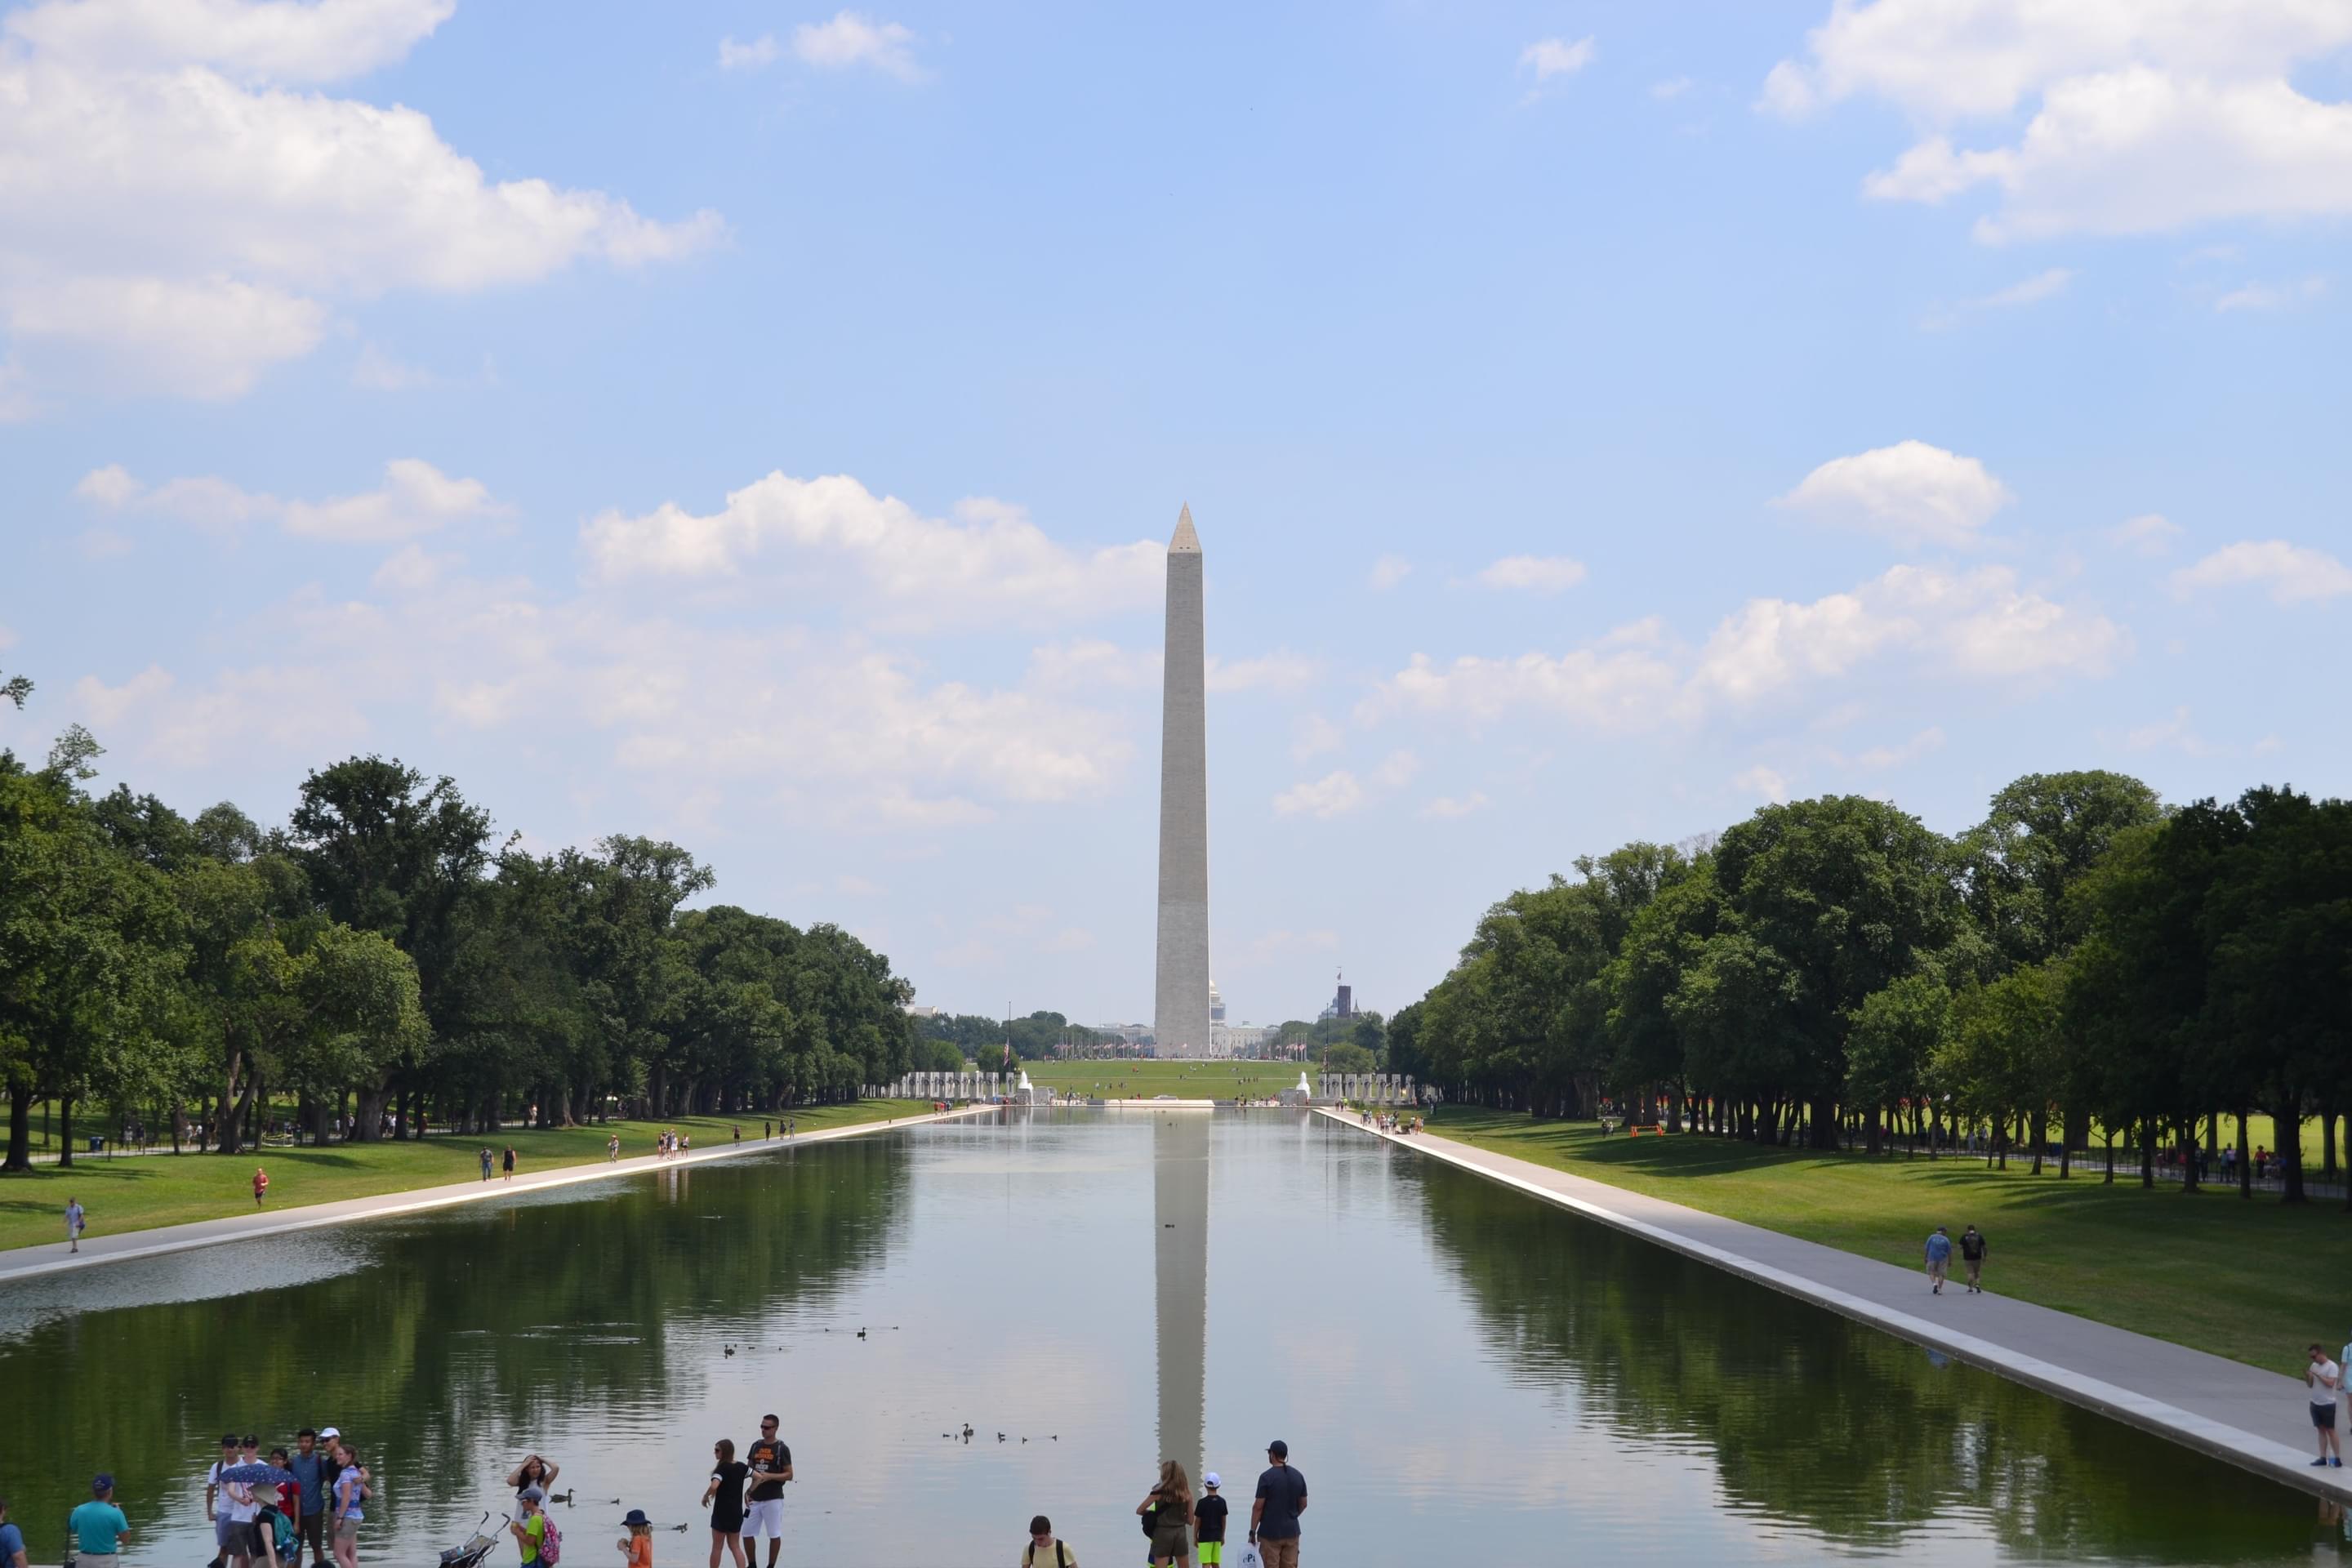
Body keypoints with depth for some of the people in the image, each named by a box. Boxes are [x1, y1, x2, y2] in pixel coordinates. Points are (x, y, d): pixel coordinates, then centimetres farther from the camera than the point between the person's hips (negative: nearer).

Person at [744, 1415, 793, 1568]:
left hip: (773, 1498, -5)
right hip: (755, 1498, 5)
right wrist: (752, 1474, -5)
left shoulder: (782, 1449, -5)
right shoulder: (756, 1445, 11)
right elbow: (749, 1468, 19)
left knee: (774, 1535, 0)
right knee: (747, 1533, 6)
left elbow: (789, 1475, -5)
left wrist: (769, 1476, -19)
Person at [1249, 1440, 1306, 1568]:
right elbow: (1303, 1504, 12)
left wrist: (1252, 1532, -4)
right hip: (1291, 1532, 5)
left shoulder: (1267, 1477, -12)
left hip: (1270, 1533, -5)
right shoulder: (1298, 1476, 6)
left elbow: (1258, 1507, -11)